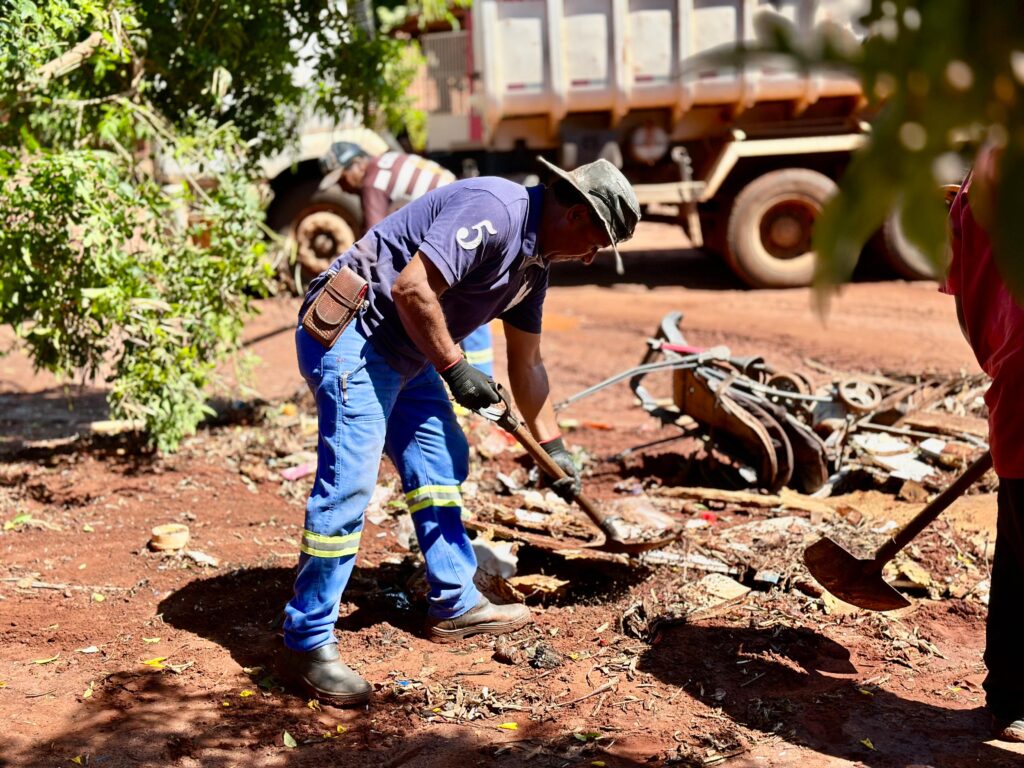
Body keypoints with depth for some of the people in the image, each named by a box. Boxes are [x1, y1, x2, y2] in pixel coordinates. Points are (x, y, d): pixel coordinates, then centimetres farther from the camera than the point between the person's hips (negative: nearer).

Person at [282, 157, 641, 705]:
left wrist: (553, 446, 25)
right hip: (353, 333, -11)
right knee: (348, 484, -13)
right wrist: (454, 368, -18)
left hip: (403, 352, 11)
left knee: (440, 462, 15)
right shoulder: (493, 210, -19)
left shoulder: (534, 263, 13)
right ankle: (307, 642, -4)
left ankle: (455, 606, 27)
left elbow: (526, 362, 23)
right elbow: (412, 288, -28)